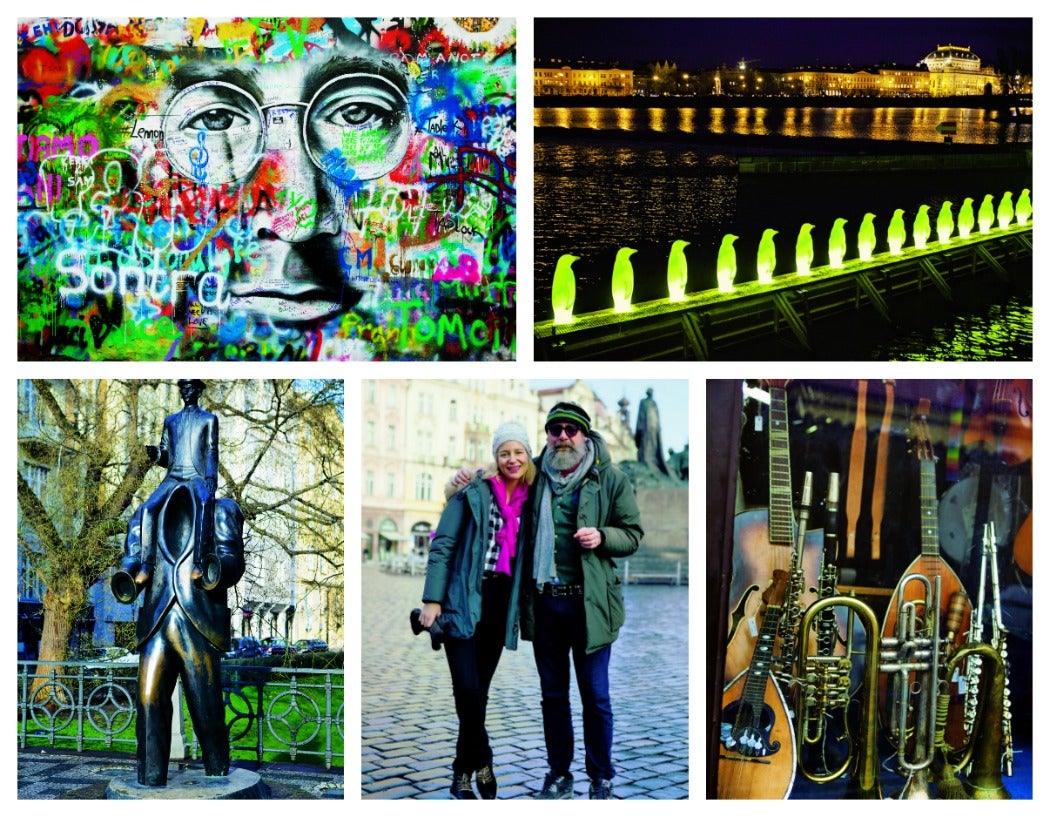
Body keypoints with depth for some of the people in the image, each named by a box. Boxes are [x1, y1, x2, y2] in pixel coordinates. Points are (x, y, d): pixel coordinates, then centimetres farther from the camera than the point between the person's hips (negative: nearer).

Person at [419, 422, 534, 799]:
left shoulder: (528, 500, 10)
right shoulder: (474, 493, -5)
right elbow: (442, 545, -7)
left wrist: (519, 610, 9)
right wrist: (433, 599, -13)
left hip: (500, 605, 5)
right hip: (465, 602, -5)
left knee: (480, 692, 8)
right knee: (468, 688, -11)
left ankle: (463, 773, 17)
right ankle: (481, 764, 6)